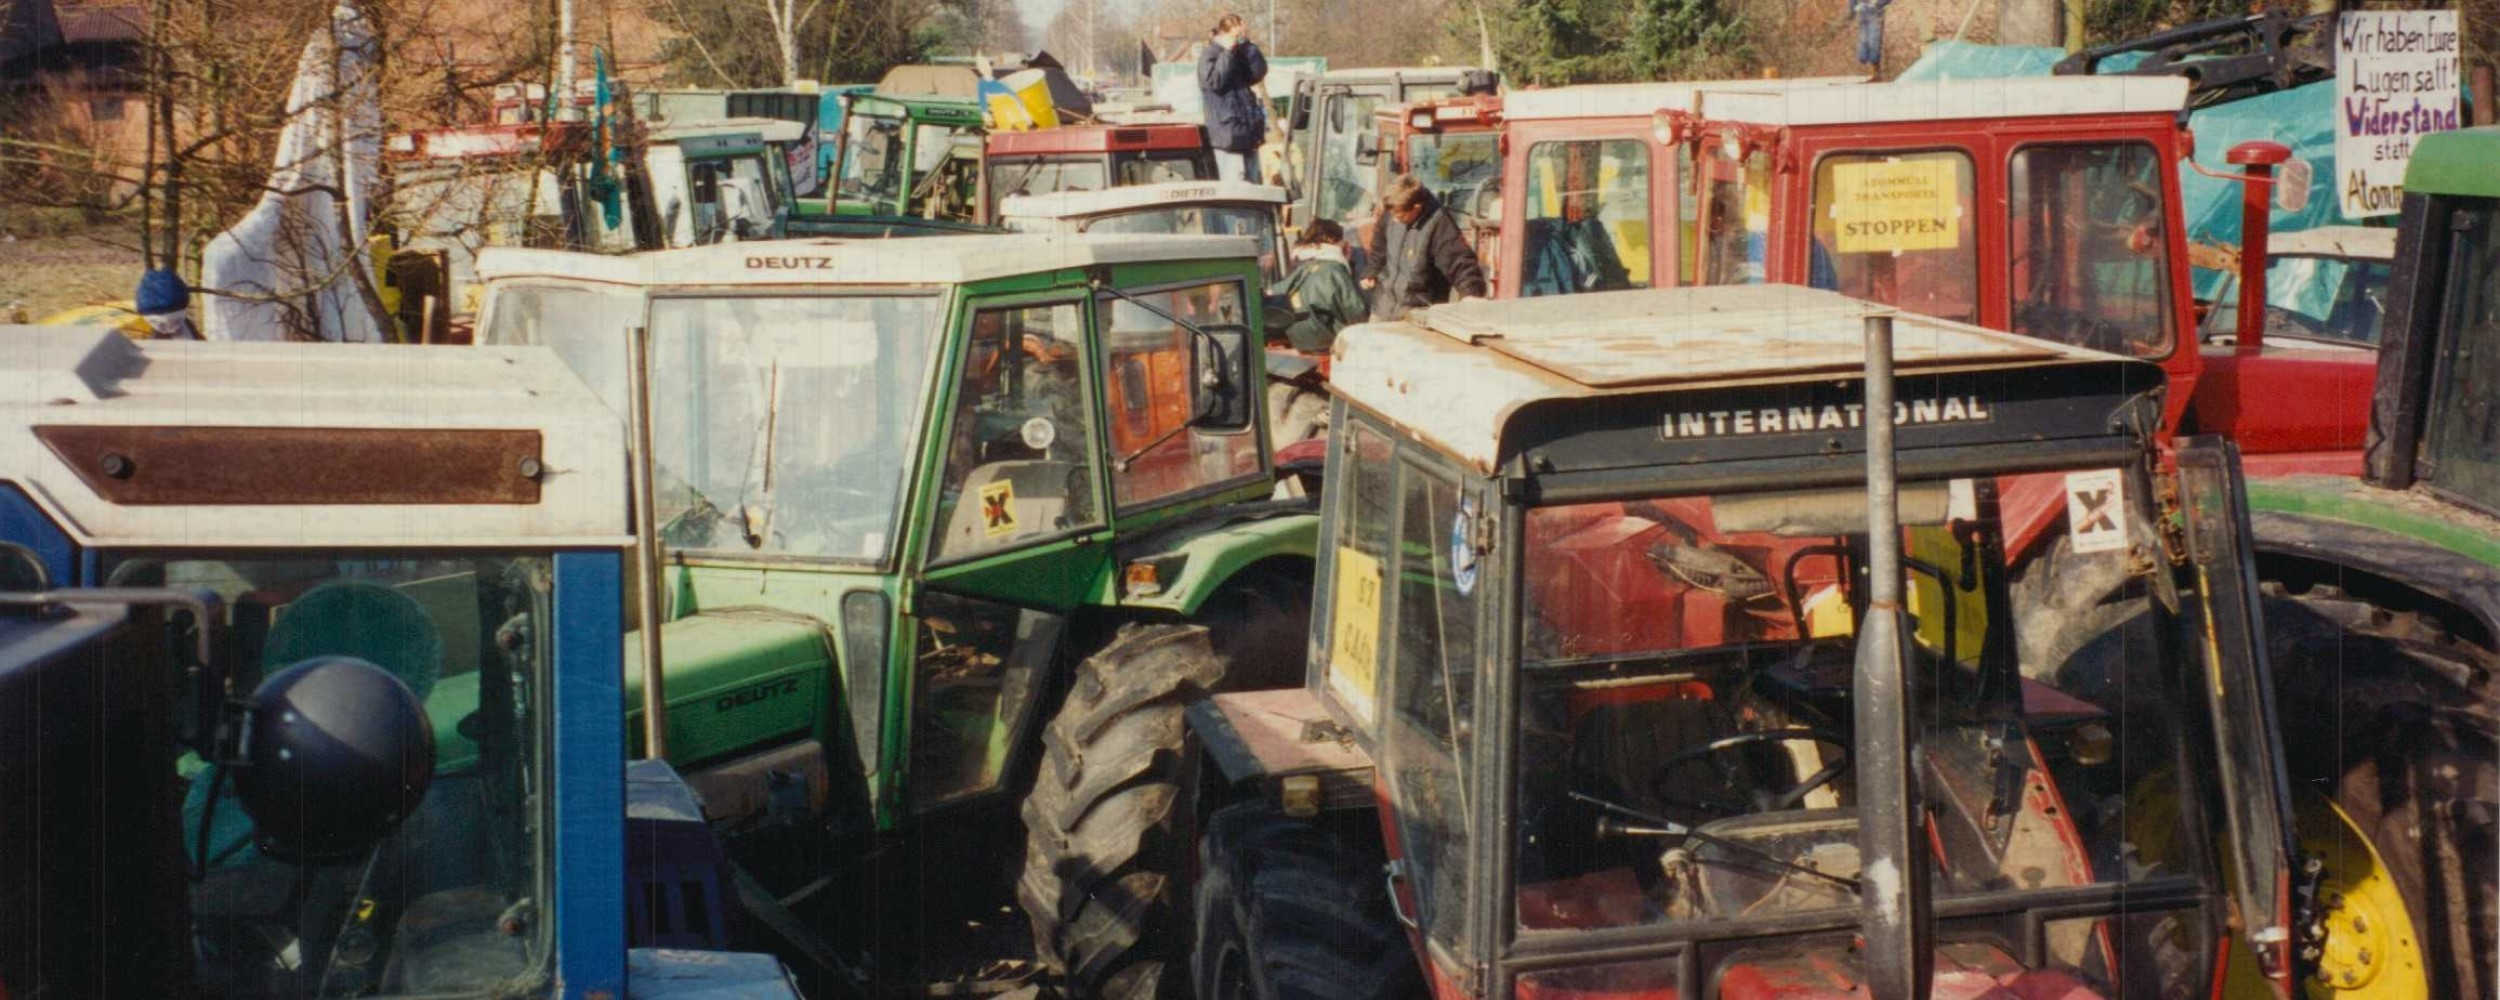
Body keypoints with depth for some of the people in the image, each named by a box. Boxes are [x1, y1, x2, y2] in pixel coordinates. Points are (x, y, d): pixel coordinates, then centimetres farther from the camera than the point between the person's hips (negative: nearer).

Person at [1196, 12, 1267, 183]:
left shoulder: (1240, 55, 16)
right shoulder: (1209, 55, -3)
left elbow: (1259, 73, 4)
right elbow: (1215, 81, -17)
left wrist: (1247, 44, 0)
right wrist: (1227, 52, -13)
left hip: (1248, 131, 8)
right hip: (1228, 130, -8)